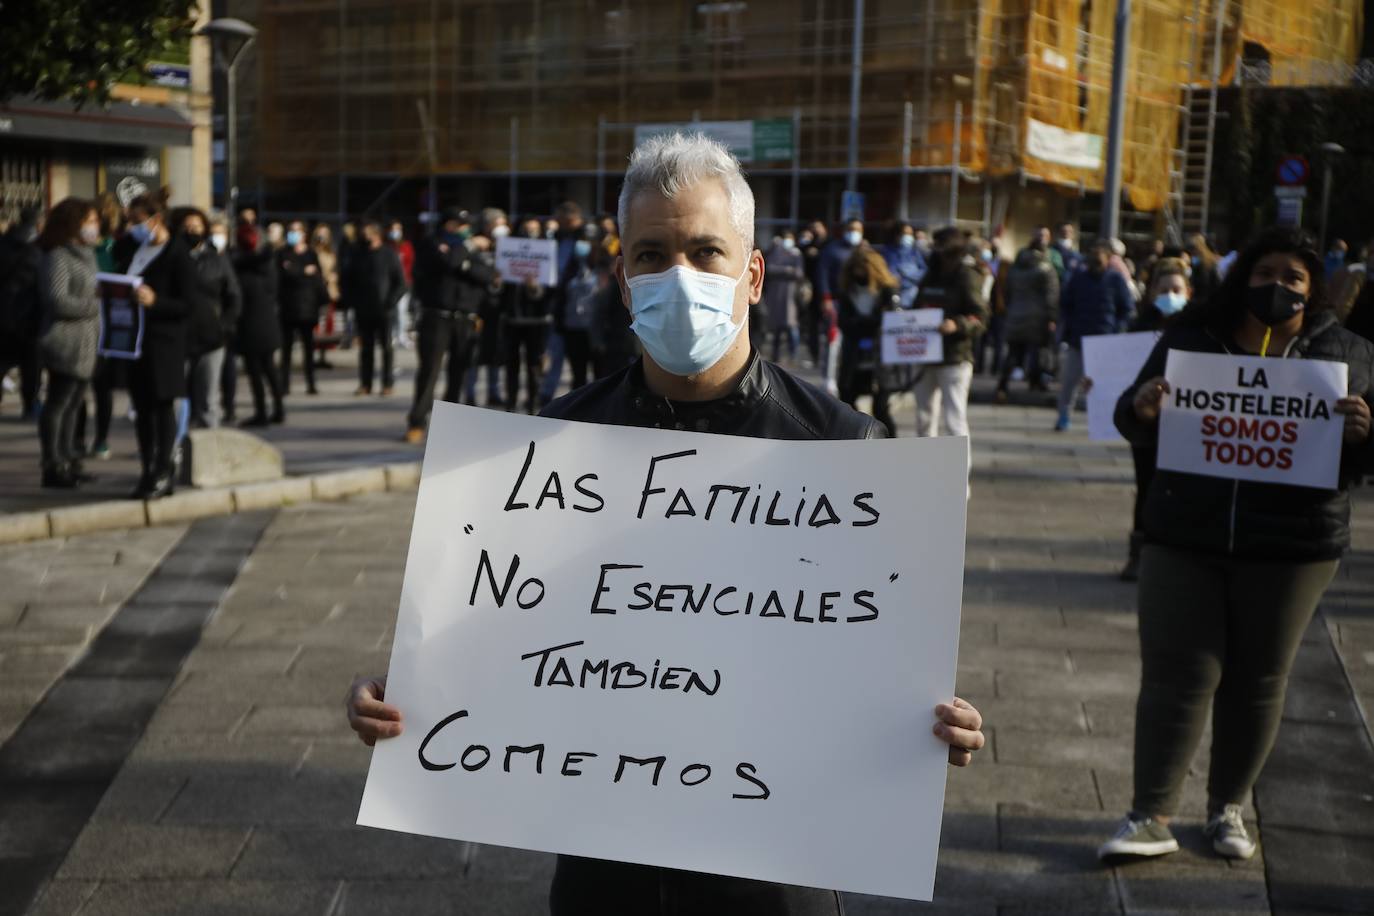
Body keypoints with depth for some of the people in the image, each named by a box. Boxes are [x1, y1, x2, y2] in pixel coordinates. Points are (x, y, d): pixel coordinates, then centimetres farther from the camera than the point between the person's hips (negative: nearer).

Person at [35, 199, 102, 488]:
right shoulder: (58, 256, -12)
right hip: (66, 344, -9)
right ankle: (52, 466, -2)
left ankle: (68, 461, 19)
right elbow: (58, 300, -19)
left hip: (85, 345, 9)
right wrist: (95, 304, -13)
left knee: (72, 404, 12)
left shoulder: (85, 255, 17)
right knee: (58, 403, -5)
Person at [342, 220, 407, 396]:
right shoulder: (358, 255, 7)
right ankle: (365, 383, 12)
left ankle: (388, 384, 7)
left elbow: (400, 282, -3)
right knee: (366, 347, 7)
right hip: (363, 310, 3)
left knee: (386, 347, 2)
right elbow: (346, 280, 14)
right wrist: (349, 301, 2)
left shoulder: (389, 254, -2)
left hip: (384, 310, -3)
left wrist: (391, 301, -13)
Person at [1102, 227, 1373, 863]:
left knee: (1257, 682, 10)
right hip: (1185, 538, 0)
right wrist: (1142, 409, -15)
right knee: (1176, 675, -2)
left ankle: (1227, 808, 26)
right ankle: (1150, 818, 3)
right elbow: (1136, 428, 8)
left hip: (1291, 547, 1)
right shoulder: (1191, 338, 6)